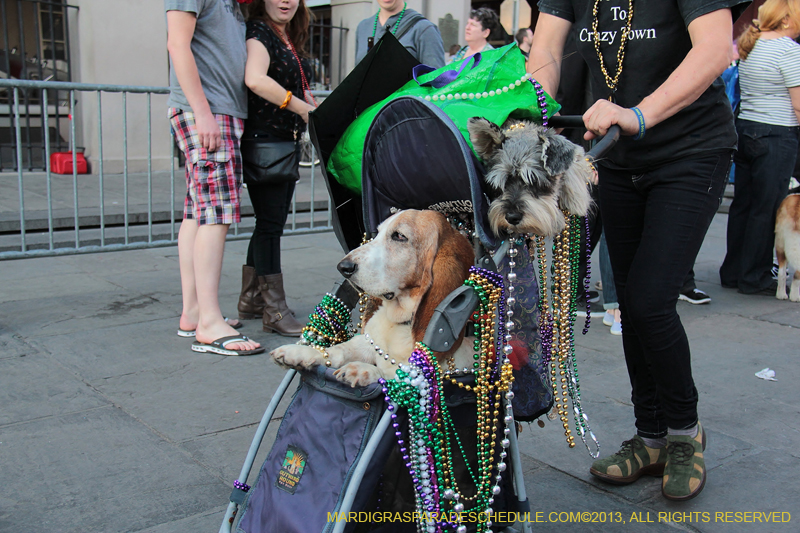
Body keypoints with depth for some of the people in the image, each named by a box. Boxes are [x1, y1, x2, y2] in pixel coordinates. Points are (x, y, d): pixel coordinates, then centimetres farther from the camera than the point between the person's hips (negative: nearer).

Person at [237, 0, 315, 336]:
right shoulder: (258, 32, -9)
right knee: (270, 223, -7)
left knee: (273, 222, 12)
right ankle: (275, 312, -2)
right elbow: (256, 80, -27)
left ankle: (250, 300, 23)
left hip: (287, 143, 9)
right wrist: (302, 107, -21)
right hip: (263, 141, -9)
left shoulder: (291, 41, 19)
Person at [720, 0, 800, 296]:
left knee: (742, 204, 12)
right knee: (767, 208, 0)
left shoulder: (749, 44, 11)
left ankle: (733, 272, 20)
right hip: (776, 135, -8)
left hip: (744, 128, 8)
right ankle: (754, 278, 7)